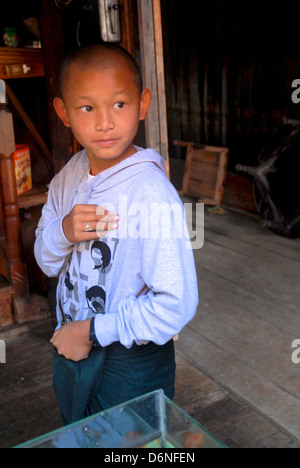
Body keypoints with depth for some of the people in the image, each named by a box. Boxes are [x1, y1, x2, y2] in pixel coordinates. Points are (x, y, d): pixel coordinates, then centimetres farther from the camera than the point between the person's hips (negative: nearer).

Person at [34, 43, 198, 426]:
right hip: (70, 350, 7)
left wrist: (92, 331, -21)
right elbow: (46, 261, 4)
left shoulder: (152, 195, -27)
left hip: (132, 365, -6)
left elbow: (176, 305, -30)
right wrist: (64, 231, -19)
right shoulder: (70, 175, -5)